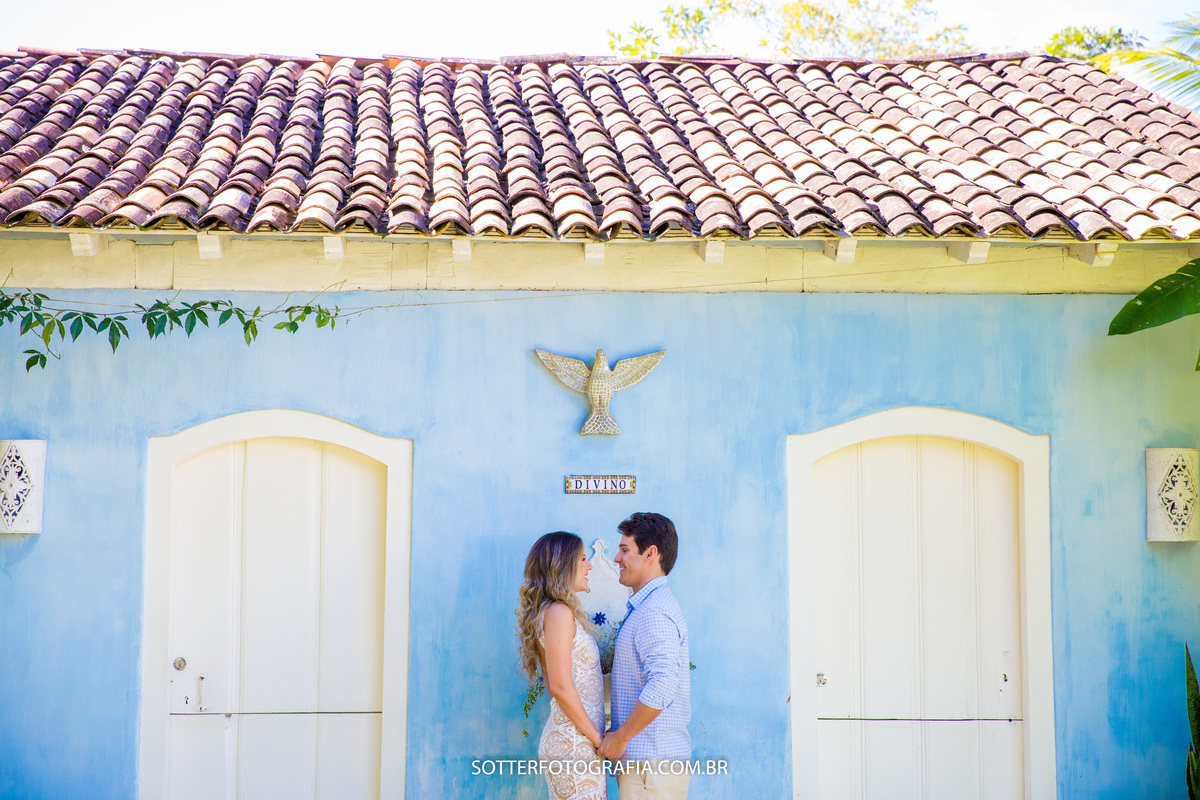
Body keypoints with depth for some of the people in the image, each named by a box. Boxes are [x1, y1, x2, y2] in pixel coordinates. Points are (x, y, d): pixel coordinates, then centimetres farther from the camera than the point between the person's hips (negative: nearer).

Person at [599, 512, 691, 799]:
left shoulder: (654, 612, -15)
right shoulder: (645, 607, 19)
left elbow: (662, 685, -26)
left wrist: (619, 738, -18)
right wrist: (620, 735, 19)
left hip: (652, 763, -10)